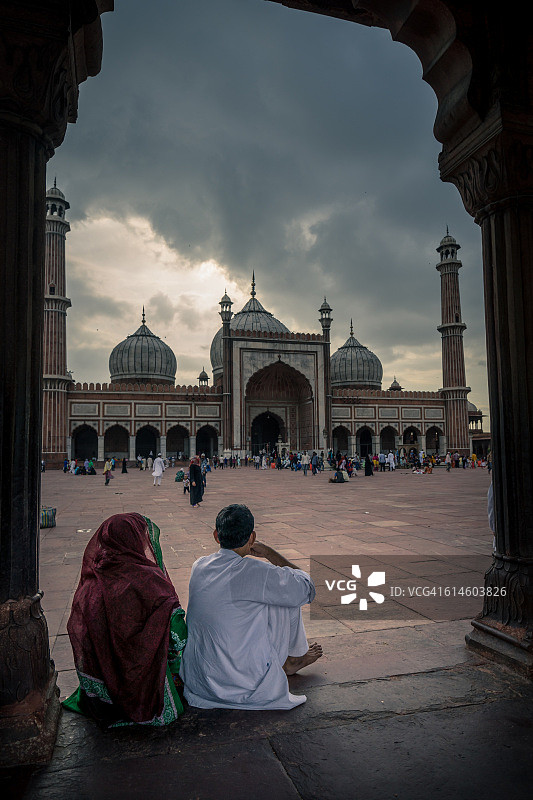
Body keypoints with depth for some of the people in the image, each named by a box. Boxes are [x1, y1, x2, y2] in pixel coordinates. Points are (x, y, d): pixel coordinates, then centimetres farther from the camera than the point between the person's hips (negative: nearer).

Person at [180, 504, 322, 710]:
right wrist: (268, 552, 0)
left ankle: (290, 657, 43)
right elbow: (306, 588, -5)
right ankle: (292, 659, 29)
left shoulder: (198, 567, -3)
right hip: (246, 689, -5)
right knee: (289, 596, 5)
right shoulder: (256, 573, -20)